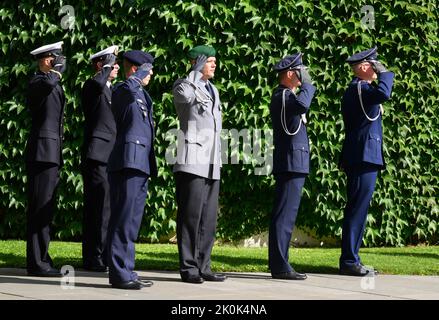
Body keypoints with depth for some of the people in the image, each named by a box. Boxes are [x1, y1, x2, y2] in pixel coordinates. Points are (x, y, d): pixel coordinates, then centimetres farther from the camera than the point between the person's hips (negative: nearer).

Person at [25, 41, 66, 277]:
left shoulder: (54, 85, 22)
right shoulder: (37, 81, -8)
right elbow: (48, 83, -35)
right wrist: (59, 69, -16)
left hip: (51, 153, 10)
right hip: (42, 152, -10)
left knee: (45, 209, 11)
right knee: (40, 208, -10)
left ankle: (40, 259, 15)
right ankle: (36, 263, -9)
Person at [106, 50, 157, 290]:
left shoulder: (141, 95, 24)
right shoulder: (122, 91, -6)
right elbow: (130, 86, -32)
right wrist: (143, 70, -17)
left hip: (140, 166, 10)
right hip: (128, 162, -10)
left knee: (132, 221, 10)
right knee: (124, 220, -10)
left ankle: (125, 272, 14)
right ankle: (119, 273, -9)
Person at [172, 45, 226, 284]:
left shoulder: (212, 89, 23)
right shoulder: (182, 86, -1)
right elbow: (187, 96, -28)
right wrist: (196, 72, -18)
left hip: (211, 164, 8)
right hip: (192, 162, -8)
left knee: (209, 218, 7)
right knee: (191, 216, -7)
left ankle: (203, 267, 11)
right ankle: (188, 268, -4)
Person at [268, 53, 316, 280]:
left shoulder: (285, 95, 20)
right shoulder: (282, 95, -12)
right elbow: (302, 105, -33)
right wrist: (307, 84, -19)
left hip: (291, 165, 11)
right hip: (291, 164, -11)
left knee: (285, 214, 11)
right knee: (285, 215, -9)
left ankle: (278, 264, 14)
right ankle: (279, 266, -8)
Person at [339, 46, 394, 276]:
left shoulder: (356, 89, 20)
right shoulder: (360, 88, -13)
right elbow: (383, 94, -32)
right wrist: (384, 73, -17)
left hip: (360, 158, 11)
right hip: (364, 157, -11)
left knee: (357, 209, 12)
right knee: (357, 209, -8)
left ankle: (350, 259, 17)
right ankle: (349, 261, -6)